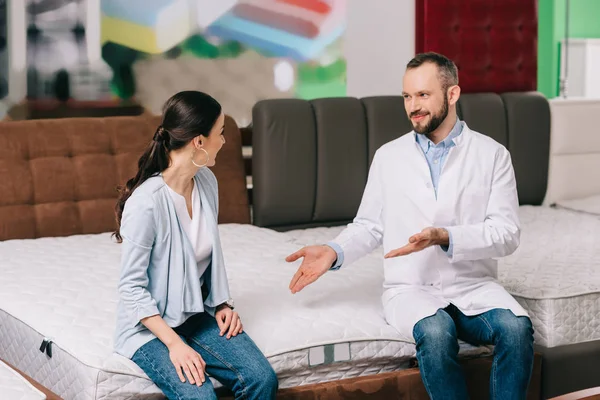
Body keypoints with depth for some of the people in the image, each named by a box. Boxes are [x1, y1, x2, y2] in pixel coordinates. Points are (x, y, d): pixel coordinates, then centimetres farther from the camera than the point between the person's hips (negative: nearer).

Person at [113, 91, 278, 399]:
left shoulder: (206, 181, -1)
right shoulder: (146, 202, -24)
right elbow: (132, 288, -19)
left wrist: (222, 304, 3)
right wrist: (174, 343, -24)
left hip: (197, 313, 7)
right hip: (150, 324, -6)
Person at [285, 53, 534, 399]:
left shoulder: (492, 154, 3)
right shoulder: (388, 156, 9)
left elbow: (507, 234, -4)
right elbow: (370, 226, 13)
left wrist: (445, 237, -19)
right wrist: (334, 252, -7)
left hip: (474, 285, 0)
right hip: (411, 288, 0)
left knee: (516, 328, -32)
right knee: (436, 332, -34)